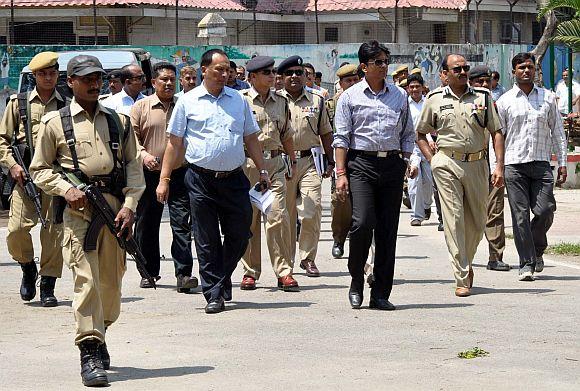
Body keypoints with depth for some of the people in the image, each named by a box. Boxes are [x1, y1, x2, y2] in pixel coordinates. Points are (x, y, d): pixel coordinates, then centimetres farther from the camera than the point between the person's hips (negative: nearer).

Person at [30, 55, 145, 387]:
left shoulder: (118, 121, 13)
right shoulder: (55, 123, 5)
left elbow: (133, 165, 11)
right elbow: (40, 170, 8)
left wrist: (129, 206, -2)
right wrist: (65, 189, -10)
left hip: (115, 207, 3)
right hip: (78, 210, -3)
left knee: (112, 279, 9)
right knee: (86, 278, -13)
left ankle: (99, 335, 32)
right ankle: (90, 353, -13)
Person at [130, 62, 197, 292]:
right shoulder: (141, 107, 6)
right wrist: (144, 155, -13)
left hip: (179, 173, 0)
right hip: (150, 175, 0)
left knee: (182, 223, -9)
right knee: (146, 225, 8)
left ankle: (184, 274, -11)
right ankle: (149, 272, 20)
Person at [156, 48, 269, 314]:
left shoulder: (238, 100, 12)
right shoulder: (188, 102, 3)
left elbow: (251, 139, 17)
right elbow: (174, 143, 3)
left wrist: (262, 171, 11)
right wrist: (164, 179, -1)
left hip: (234, 179, 3)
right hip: (201, 180, -3)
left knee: (239, 236, 4)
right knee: (207, 241, 0)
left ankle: (221, 280, 27)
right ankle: (214, 295, 7)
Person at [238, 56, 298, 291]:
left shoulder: (281, 101, 14)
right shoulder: (241, 101, 1)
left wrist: (293, 160, 22)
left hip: (274, 163, 3)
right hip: (247, 163, -3)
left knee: (278, 217, -7)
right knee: (248, 219, 2)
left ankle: (284, 272, -5)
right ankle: (250, 272, 12)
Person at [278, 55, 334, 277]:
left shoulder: (316, 100, 12)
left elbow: (326, 133, 17)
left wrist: (330, 161, 14)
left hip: (310, 161, 1)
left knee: (312, 211, -10)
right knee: (285, 214, 4)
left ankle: (308, 258, 1)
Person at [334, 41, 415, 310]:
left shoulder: (399, 95, 14)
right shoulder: (350, 97, 5)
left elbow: (408, 134, 19)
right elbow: (341, 137, 2)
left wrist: (405, 162, 7)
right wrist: (341, 173, -6)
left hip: (392, 165, 3)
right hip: (361, 164, -3)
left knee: (388, 230, 1)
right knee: (362, 222, -17)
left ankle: (380, 294, 6)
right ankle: (356, 282, 4)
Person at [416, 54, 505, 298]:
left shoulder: (483, 97, 7)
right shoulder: (435, 100, 5)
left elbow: (496, 132, 5)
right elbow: (420, 133, 16)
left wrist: (499, 166, -5)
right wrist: (432, 160, 2)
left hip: (477, 164, 2)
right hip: (447, 164, -2)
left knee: (477, 222, 8)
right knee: (454, 220, -8)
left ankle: (466, 263, 34)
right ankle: (462, 279, -8)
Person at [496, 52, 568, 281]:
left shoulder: (548, 98, 10)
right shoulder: (505, 101, 6)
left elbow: (557, 132, 14)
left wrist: (562, 163, 8)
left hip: (541, 163, 1)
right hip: (514, 165, -1)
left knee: (545, 210, -7)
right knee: (520, 215, -4)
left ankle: (537, 250, 20)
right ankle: (526, 264, 2)